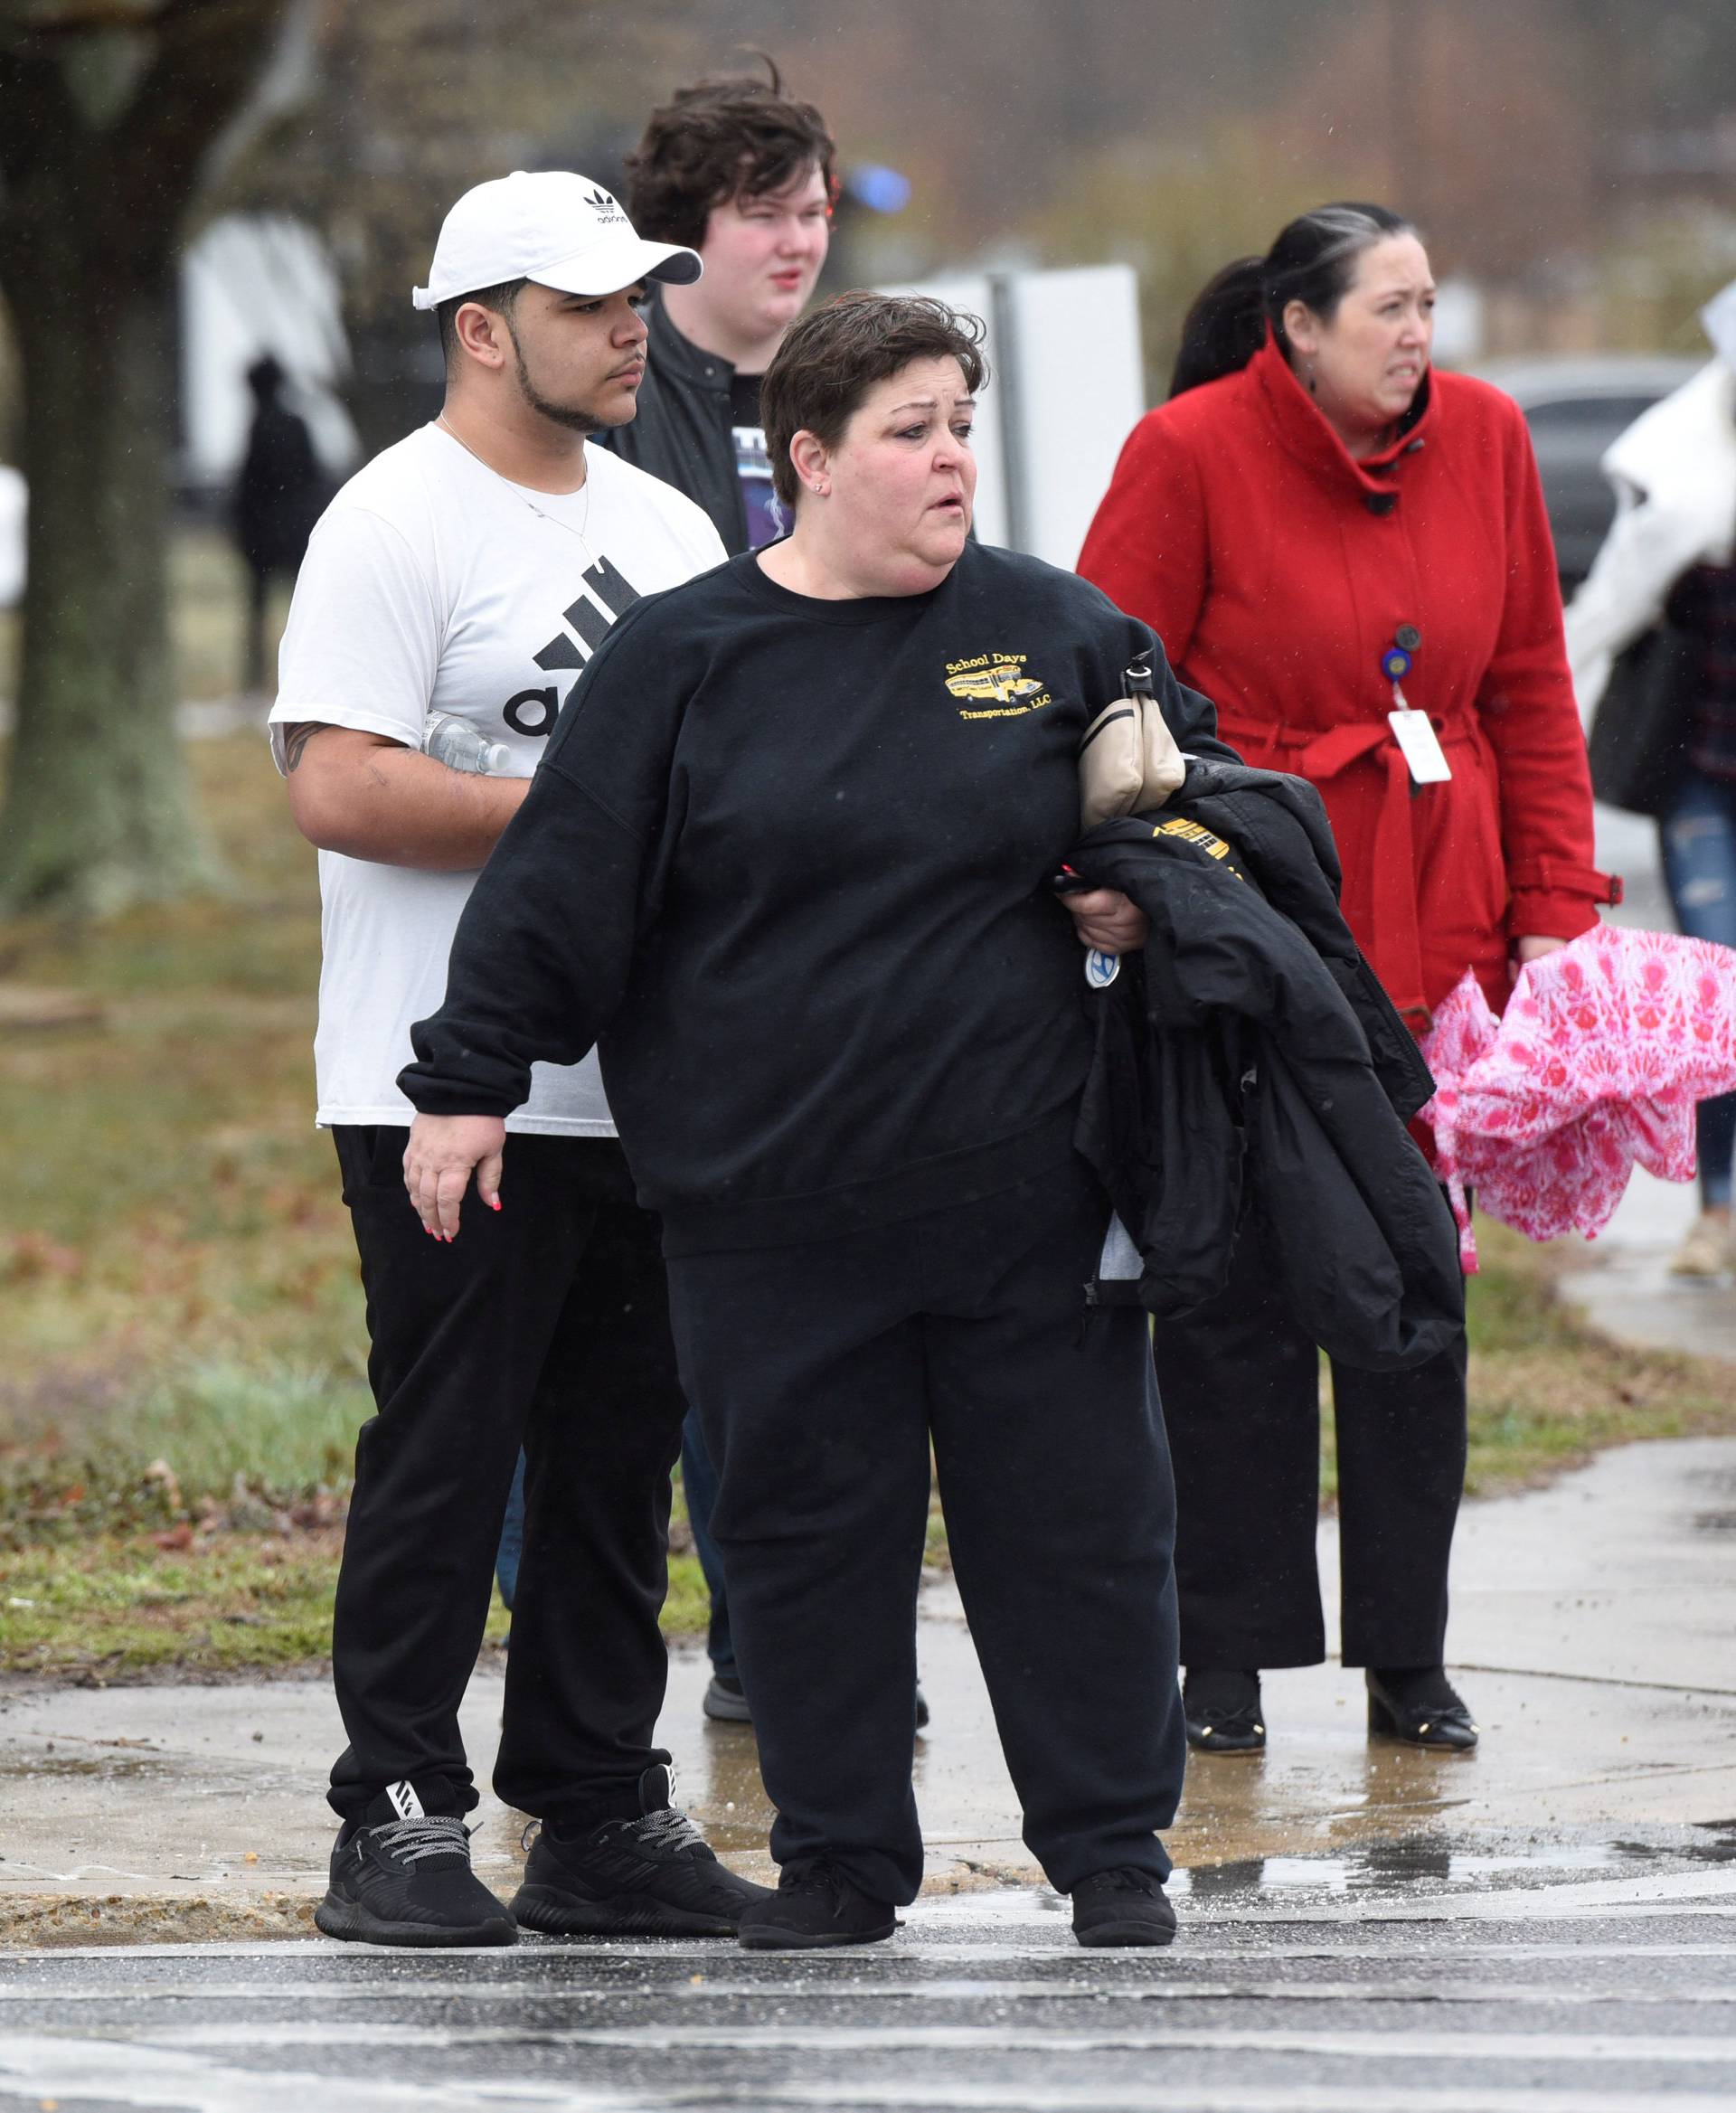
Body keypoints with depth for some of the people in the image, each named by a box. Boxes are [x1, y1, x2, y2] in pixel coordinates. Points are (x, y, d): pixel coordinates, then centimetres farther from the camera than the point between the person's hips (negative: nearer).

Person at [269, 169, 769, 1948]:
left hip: (644, 1092, 7)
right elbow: (339, 788, -19)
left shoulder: (666, 529, 17)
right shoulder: (396, 523, -9)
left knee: (619, 1454, 9)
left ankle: (597, 1815, 16)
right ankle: (395, 1820, 1)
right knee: (443, 1453, -5)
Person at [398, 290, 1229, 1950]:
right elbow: (560, 885, 0)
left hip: (1021, 1189, 1)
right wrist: (468, 1082, -1)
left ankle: (1112, 1847, 15)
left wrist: (1148, 891, 2)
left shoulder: (1052, 628, 6)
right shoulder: (683, 660, 0)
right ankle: (839, 1859, 16)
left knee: (1074, 1507, 4)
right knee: (807, 1522, 5)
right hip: (771, 1203, -1)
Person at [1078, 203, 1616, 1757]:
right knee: (1237, 1299, 2)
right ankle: (1225, 1665, 9)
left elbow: (1531, 694, 11)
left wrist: (1553, 904, 6)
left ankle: (1410, 1658, 14)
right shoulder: (1192, 454, -9)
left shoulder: (1483, 438, 4)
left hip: (1430, 934, 4)